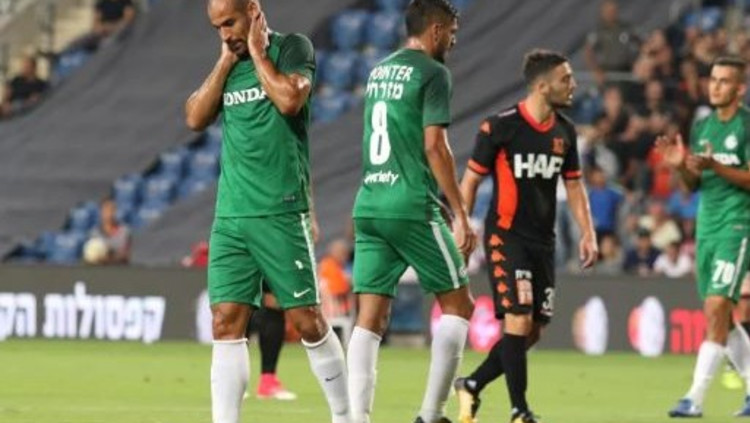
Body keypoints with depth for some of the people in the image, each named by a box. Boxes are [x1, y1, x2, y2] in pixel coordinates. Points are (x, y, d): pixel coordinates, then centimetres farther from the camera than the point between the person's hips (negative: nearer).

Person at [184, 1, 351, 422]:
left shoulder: (292, 48, -1)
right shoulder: (226, 65, 16)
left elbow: (290, 99, -19)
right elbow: (195, 118, 6)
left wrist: (257, 52, -7)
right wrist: (226, 62, 2)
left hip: (281, 213, -5)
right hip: (230, 217, 5)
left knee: (308, 321, -1)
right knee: (226, 322, -4)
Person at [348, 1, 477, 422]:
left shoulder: (379, 71, 17)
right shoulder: (432, 73, -6)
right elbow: (434, 145, -13)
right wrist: (461, 213, -11)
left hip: (369, 206, 7)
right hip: (413, 208, -7)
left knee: (371, 318, 2)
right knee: (458, 305, 6)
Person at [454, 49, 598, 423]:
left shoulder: (564, 132, 7)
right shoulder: (500, 127, -10)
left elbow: (574, 185, 15)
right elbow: (471, 180, -4)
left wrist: (587, 233, 5)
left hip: (542, 241, 6)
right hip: (506, 236, -6)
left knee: (533, 331, 4)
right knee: (519, 319, -16)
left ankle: (472, 386, 23)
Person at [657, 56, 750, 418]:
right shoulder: (702, 127, 13)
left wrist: (714, 166, -26)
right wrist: (679, 165, -5)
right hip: (706, 225, 7)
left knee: (717, 309, -15)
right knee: (719, 316, 10)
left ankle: (695, 398, -16)